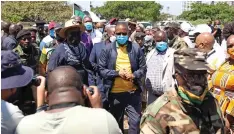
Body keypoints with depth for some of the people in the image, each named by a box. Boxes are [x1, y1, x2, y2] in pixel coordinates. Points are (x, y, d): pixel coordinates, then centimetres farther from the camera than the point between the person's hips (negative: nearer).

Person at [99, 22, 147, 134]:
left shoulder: (136, 48, 2)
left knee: (135, 121, 2)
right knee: (117, 122, 17)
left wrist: (134, 75, -16)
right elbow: (101, 70, -3)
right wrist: (117, 73, -17)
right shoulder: (107, 49, -1)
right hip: (115, 93, 0)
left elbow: (143, 68, 4)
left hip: (133, 92, 0)